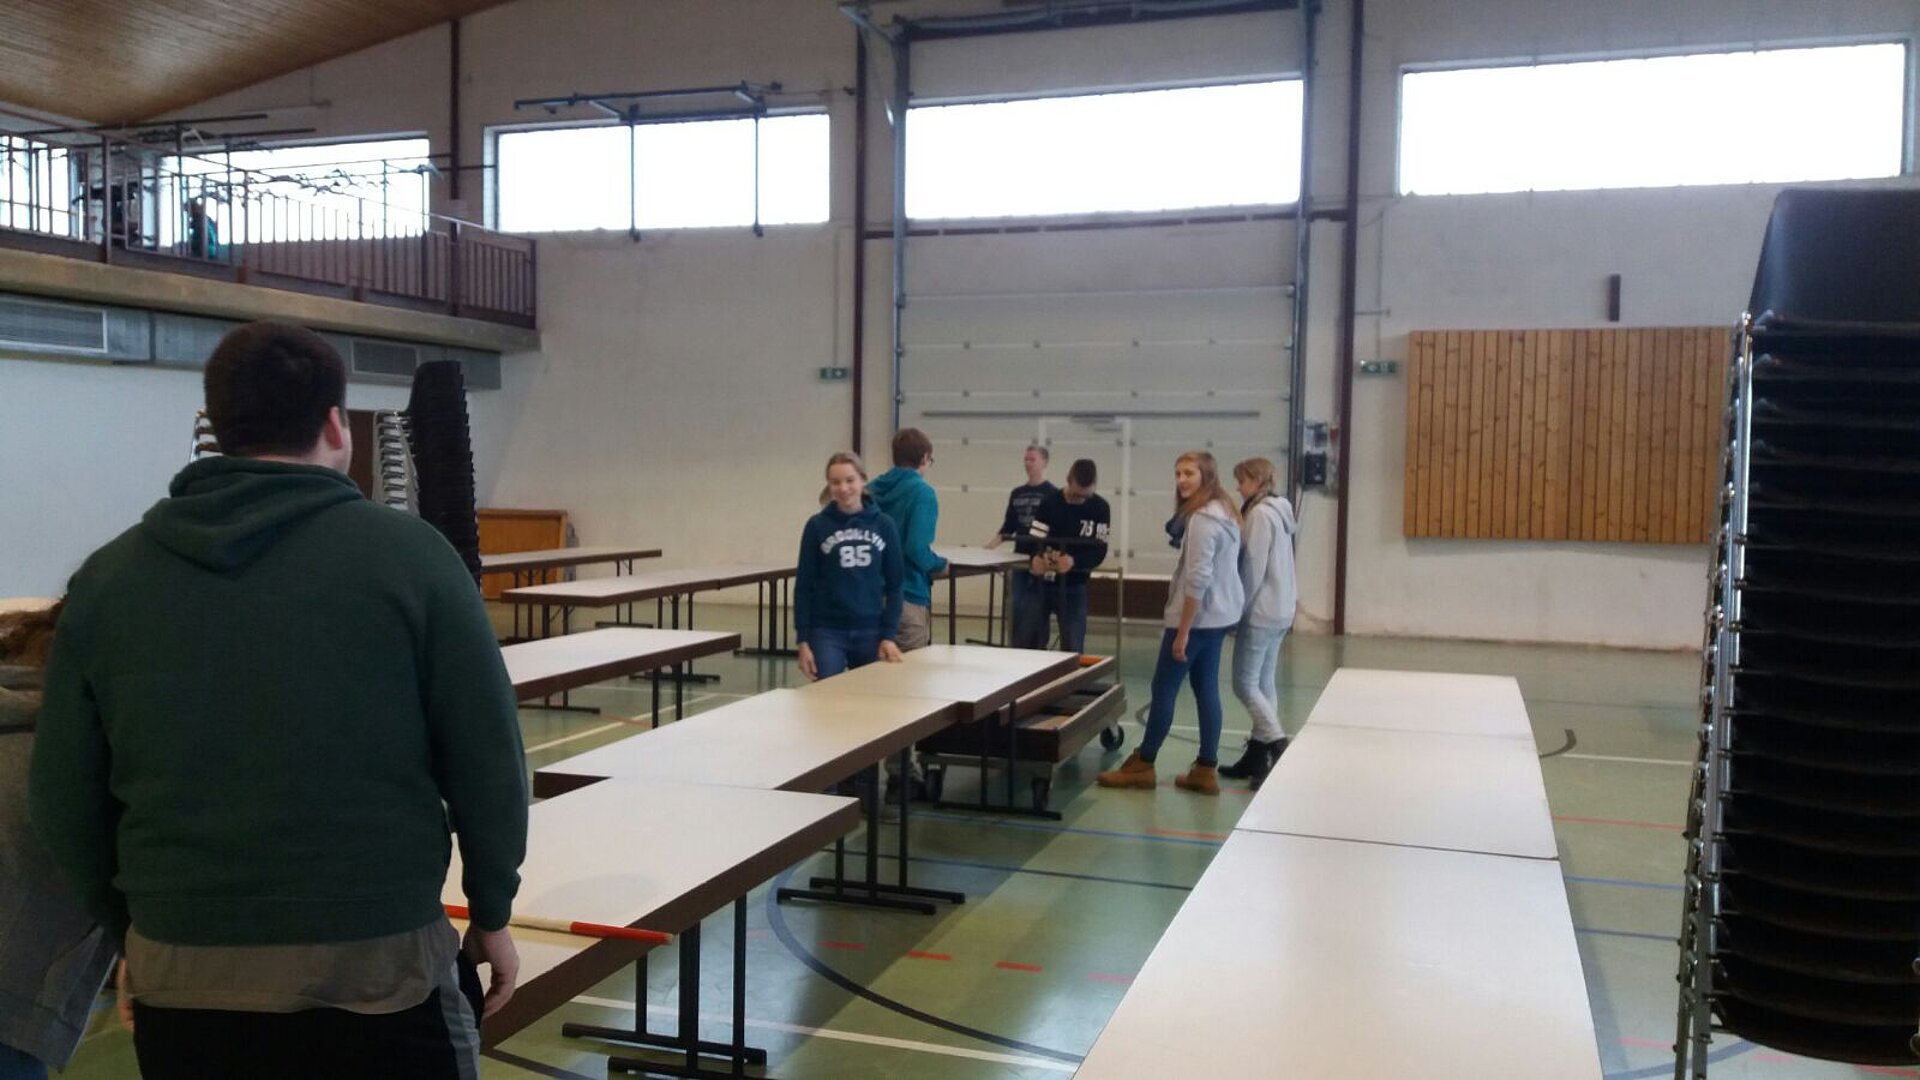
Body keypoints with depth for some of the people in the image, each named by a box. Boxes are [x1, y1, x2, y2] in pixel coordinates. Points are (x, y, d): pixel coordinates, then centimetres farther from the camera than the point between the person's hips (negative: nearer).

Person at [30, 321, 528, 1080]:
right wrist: (491, 911, 6)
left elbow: (66, 800, 7)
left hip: (180, 977, 4)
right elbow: (487, 759, -7)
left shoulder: (108, 575, 1)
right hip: (377, 969, -3)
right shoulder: (403, 550, -9)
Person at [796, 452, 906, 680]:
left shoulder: (883, 525, 2)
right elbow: (804, 586, 1)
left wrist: (890, 635, -2)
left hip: (871, 631, 2)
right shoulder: (818, 526, -2)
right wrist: (803, 640, -4)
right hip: (827, 632, -2)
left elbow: (894, 584, 5)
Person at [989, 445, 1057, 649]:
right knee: (1016, 609, 4)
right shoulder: (1016, 494, 12)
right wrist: (993, 543, 2)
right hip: (1020, 558, 5)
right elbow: (1008, 526, 15)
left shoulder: (1052, 493, -4)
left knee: (1037, 610, -2)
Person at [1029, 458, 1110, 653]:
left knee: (1073, 648, -3)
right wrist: (1037, 558, -35)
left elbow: (1099, 551, -11)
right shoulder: (1049, 503, -9)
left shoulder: (1100, 508, -6)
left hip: (1074, 587, 0)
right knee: (1031, 644, 5)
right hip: (1041, 584, 0)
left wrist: (1074, 561, -31)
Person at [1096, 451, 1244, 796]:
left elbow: (1198, 579, -24)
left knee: (1164, 689, 0)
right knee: (1206, 690, 11)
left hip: (1197, 616, -10)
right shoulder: (1223, 512, 12)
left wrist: (1182, 631, -21)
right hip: (1218, 615, 10)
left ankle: (1141, 765, 10)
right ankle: (1206, 771, 14)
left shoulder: (1203, 518, -20)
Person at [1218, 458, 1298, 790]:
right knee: (1263, 683, 11)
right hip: (1280, 612, 10)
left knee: (1244, 684, -5)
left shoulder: (1260, 514, -15)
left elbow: (1253, 568, -18)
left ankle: (1279, 749, -9)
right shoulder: (1279, 512, 14)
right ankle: (1257, 756, 16)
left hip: (1260, 612, -10)